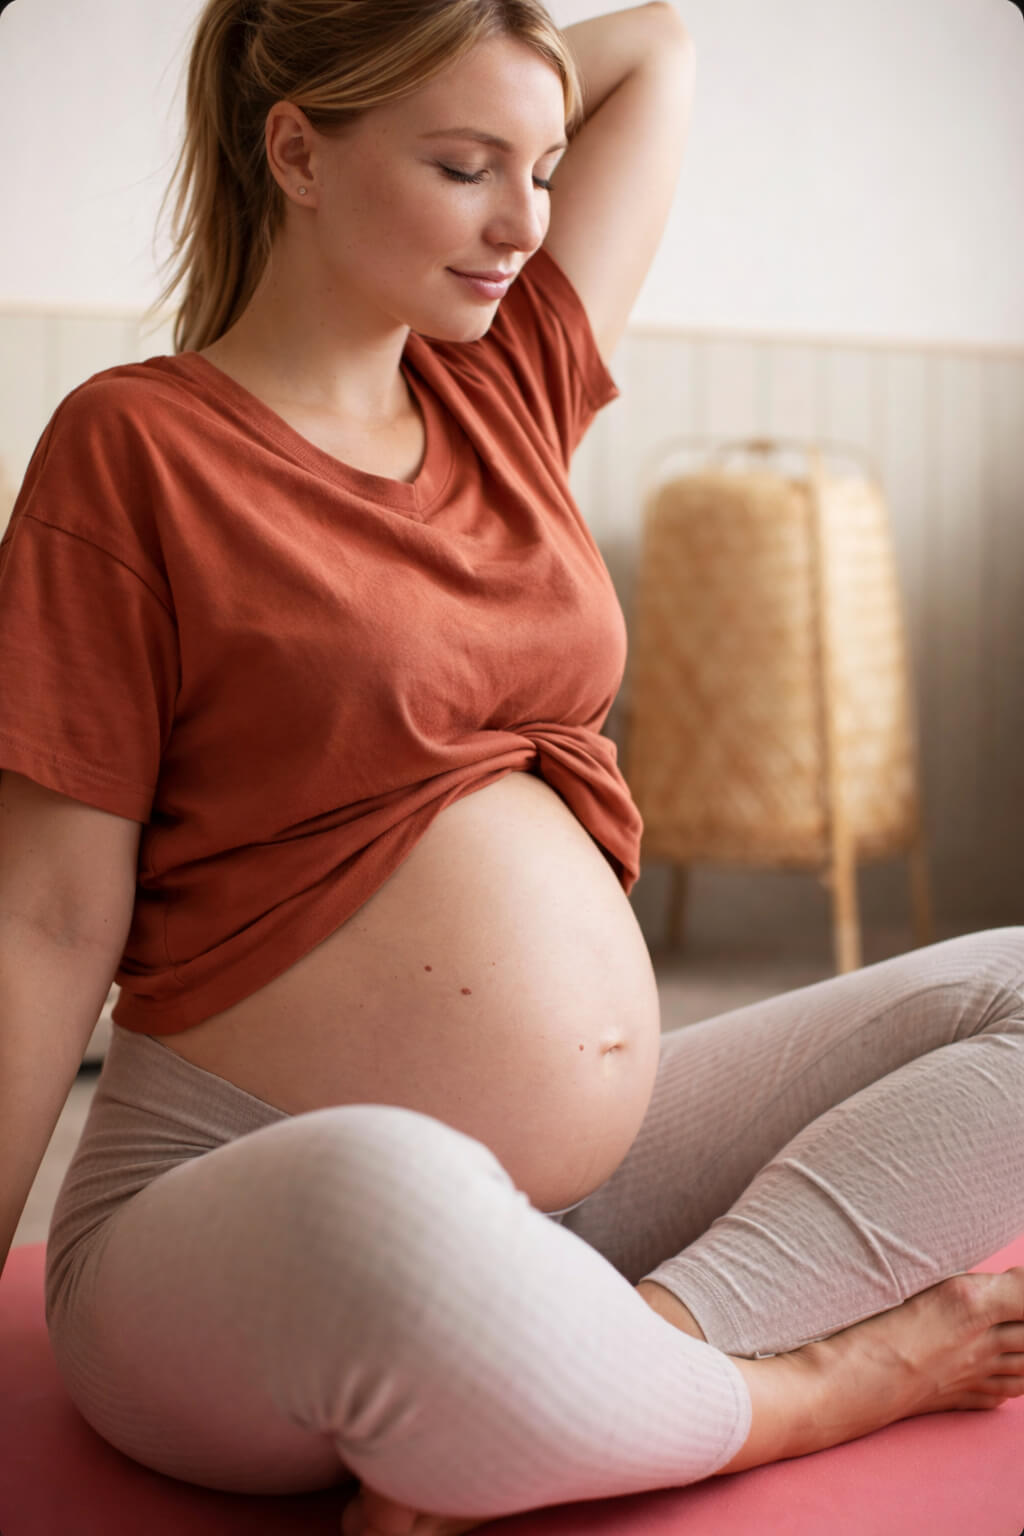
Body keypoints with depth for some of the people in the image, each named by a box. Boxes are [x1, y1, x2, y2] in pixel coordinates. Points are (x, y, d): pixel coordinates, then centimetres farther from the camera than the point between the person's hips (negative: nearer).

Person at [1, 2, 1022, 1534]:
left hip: (600, 1172, 7)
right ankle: (816, 1382, -12)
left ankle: (636, 1346, -18)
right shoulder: (136, 445, -4)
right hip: (239, 1221, -6)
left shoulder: (500, 394, 12)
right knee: (385, 1209, -41)